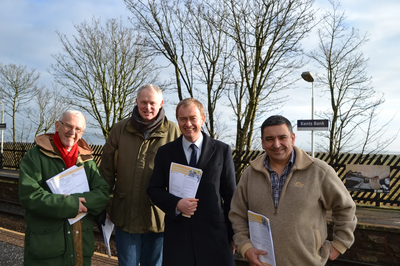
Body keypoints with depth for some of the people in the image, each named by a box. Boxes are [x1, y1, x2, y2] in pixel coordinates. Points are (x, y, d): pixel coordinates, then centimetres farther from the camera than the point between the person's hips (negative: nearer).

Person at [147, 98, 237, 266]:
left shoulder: (222, 150, -1)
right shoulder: (165, 152, 4)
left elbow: (230, 196, 2)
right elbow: (154, 189, 5)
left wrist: (233, 235, 4)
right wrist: (176, 204, -14)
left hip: (215, 234, -1)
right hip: (177, 234, 1)